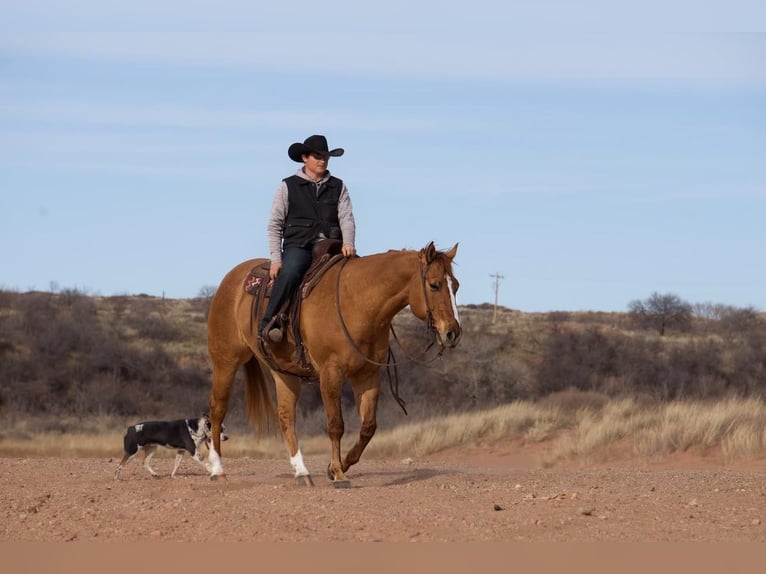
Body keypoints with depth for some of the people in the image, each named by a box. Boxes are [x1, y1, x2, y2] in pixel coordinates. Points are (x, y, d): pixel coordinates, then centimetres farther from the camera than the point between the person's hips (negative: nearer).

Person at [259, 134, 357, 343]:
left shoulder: (338, 187, 16)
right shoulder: (288, 186, 8)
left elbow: (346, 219, 5)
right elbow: (274, 226, 7)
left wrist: (348, 244, -17)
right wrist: (276, 259, -6)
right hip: (298, 247, -3)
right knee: (290, 273, -36)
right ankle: (268, 322, -40)